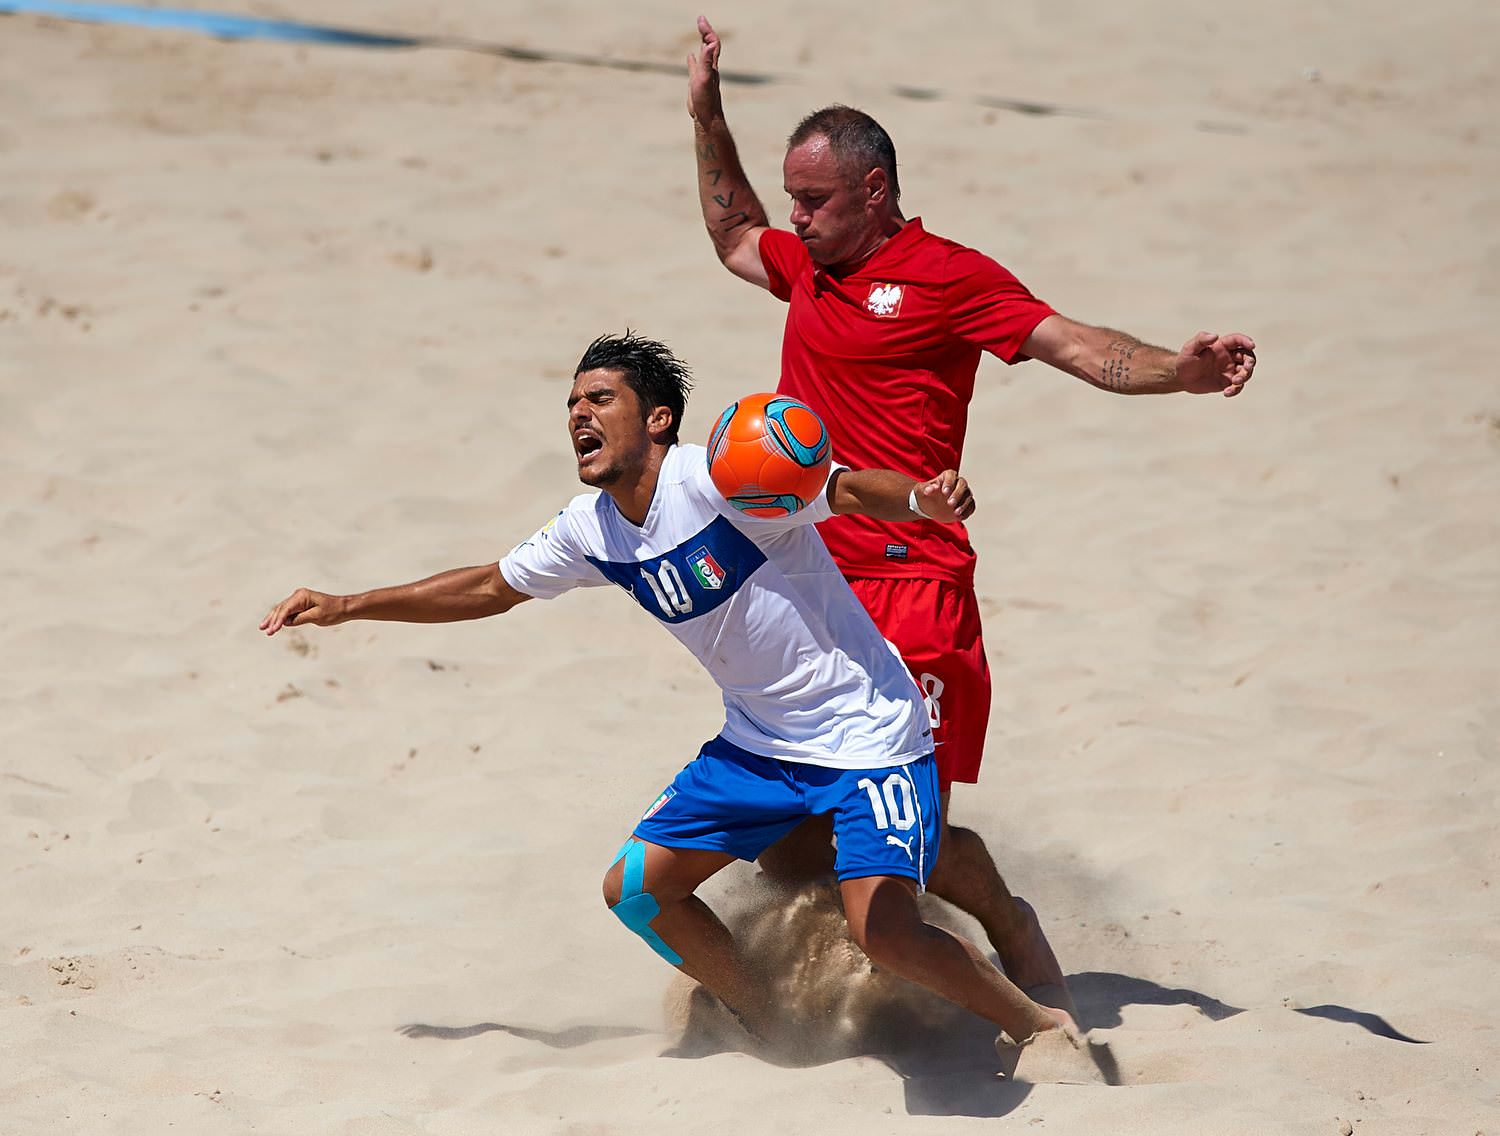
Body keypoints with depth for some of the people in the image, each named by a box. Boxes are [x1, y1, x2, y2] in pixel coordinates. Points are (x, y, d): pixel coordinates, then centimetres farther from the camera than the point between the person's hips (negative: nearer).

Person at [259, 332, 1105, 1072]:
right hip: (758, 742, 8)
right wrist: (346, 608, 18)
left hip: (866, 731, -8)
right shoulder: (592, 531, 1)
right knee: (637, 888, 4)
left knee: (885, 931, -23)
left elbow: (848, 489, -32)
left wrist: (924, 499, -54)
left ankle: (1040, 1024, 2)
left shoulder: (723, 477, -21)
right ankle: (770, 1029, 25)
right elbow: (490, 589, 16)